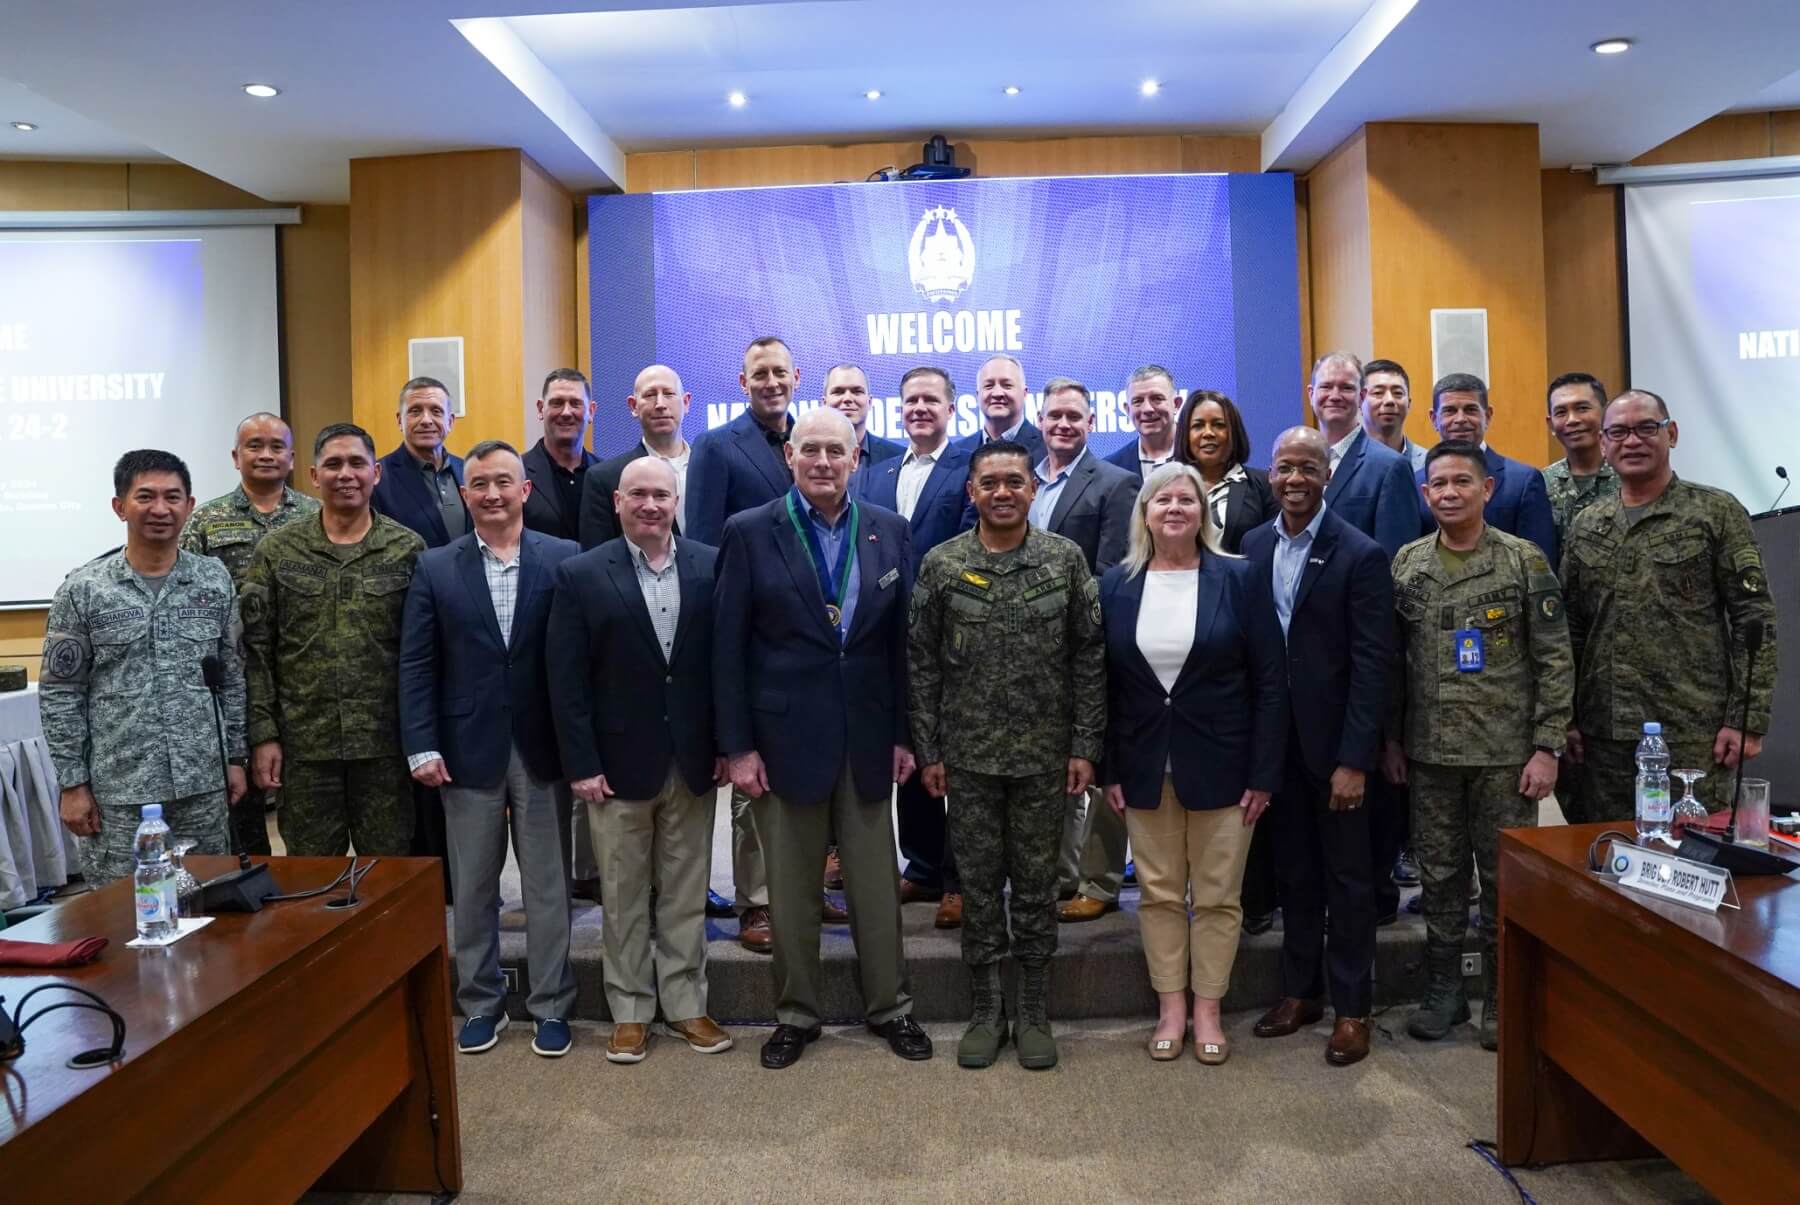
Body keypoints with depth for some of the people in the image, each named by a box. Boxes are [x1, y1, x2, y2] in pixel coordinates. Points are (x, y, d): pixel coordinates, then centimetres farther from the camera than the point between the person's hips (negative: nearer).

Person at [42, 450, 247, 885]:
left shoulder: (215, 580, 4)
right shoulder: (82, 590, -3)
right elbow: (60, 694, -1)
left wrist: (236, 757, 7)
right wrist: (72, 783, -3)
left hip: (203, 786, 2)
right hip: (118, 791, -2)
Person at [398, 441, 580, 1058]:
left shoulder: (564, 559, -1)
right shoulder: (434, 568, 3)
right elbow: (416, 664, 1)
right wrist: (422, 747, -6)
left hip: (542, 747, -1)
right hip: (469, 749, 1)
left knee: (548, 882, 8)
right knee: (472, 887, 12)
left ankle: (551, 1005, 21)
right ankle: (480, 1002, 27)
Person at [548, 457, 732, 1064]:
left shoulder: (710, 568, 0)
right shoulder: (581, 575, -4)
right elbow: (567, 681, -6)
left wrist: (727, 745, -1)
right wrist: (581, 764, -10)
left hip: (692, 761, 2)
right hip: (619, 762, -1)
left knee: (685, 894, 12)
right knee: (625, 898, 11)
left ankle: (686, 1004, 27)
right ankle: (630, 1011, 26)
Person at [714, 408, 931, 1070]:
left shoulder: (890, 531, 3)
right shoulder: (750, 532, -4)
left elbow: (902, 638, 5)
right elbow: (728, 647, -4)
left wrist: (904, 734, 2)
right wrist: (737, 746, -7)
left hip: (868, 738, 2)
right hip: (785, 737, -2)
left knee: (877, 883, 12)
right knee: (791, 888, 10)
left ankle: (889, 1006, 30)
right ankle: (795, 1014, 28)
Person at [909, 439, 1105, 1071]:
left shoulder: (1066, 558, -2)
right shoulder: (941, 564, -1)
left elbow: (1089, 658, 0)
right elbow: (922, 664, 2)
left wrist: (1085, 747, -4)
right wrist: (929, 751, -1)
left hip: (1044, 757, 0)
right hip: (968, 757, 0)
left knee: (1036, 884, 10)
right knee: (978, 885, 10)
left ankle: (1034, 1011, 25)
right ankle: (986, 1009, 26)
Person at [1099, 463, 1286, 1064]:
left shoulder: (1240, 579, -4)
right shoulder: (1116, 585, 2)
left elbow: (1270, 683, -5)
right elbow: (1105, 685, 3)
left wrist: (1263, 774, -9)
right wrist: (1109, 771, 0)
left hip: (1219, 766, -2)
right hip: (1145, 767, 2)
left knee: (1216, 896, 8)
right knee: (1159, 894, 10)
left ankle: (1207, 1010, 24)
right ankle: (1170, 1008, 25)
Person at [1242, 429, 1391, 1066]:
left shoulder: (1361, 554, -11)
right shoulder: (1252, 547, 4)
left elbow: (1371, 664, -13)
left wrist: (1353, 759, -17)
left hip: (1333, 742, -4)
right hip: (1275, 740, 4)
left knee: (1347, 878, 8)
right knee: (1294, 871, 16)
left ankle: (1351, 1007, 22)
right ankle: (1299, 990, 30)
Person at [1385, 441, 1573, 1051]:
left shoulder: (1524, 560, -5)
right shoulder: (1406, 564, 4)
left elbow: (1554, 661, -5)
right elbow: (1391, 659, 8)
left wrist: (1547, 747, -9)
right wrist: (1391, 738, 6)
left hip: (1506, 753, -2)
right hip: (1430, 752, 3)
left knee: (1505, 877, 7)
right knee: (1440, 876, 11)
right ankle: (1443, 989, 25)